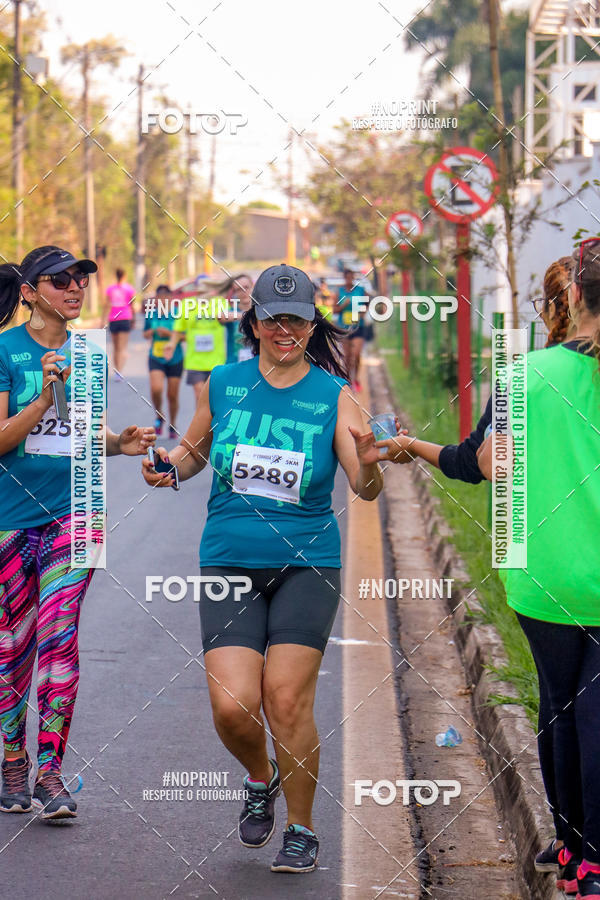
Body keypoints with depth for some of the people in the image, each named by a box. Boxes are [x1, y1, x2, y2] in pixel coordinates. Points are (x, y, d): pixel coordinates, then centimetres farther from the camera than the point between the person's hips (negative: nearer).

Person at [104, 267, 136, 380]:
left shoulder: (110, 289, 5)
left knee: (115, 348, 15)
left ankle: (116, 370, 19)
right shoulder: (129, 288, 0)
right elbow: (132, 306, 4)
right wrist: (133, 319, 16)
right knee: (123, 348, -8)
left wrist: (104, 321, -2)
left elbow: (107, 306, -1)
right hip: (125, 319, -3)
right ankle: (119, 371, -23)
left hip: (113, 320, 3)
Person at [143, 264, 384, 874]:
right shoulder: (222, 383, 5)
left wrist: (369, 465, -28)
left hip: (307, 564, -1)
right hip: (228, 564, 2)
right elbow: (195, 449, 21)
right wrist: (168, 466, 0)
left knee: (286, 697, -11)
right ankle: (260, 779, 24)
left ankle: (301, 828, 10)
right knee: (232, 705, -11)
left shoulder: (334, 395, -1)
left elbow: (365, 489, -6)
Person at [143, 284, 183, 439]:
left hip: (175, 360, -1)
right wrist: (153, 331, -8)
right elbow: (146, 334, 14)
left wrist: (168, 333, -17)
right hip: (156, 358, 1)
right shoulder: (151, 314, 3)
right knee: (156, 389, -21)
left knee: (172, 395, 5)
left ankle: (173, 425, 26)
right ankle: (159, 416, 7)